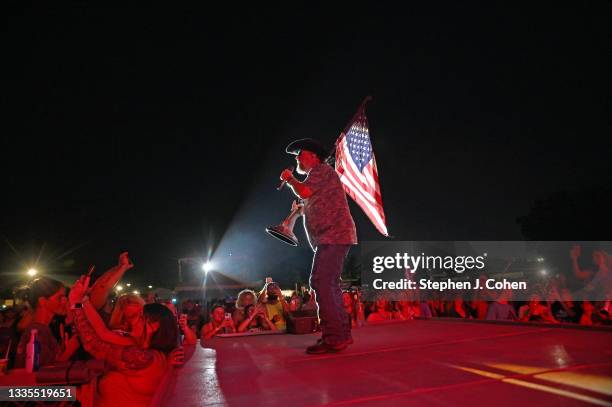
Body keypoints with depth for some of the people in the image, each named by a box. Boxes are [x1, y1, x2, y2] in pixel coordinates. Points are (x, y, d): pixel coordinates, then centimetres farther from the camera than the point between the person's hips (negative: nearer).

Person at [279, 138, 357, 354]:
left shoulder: (321, 169, -4)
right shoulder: (319, 174, 27)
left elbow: (304, 192, -20)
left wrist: (289, 179, -2)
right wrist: (302, 209, 16)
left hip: (333, 236, -11)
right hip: (333, 238, 11)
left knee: (321, 283, -16)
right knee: (329, 285, 14)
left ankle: (333, 338, -15)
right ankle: (341, 333, 21)